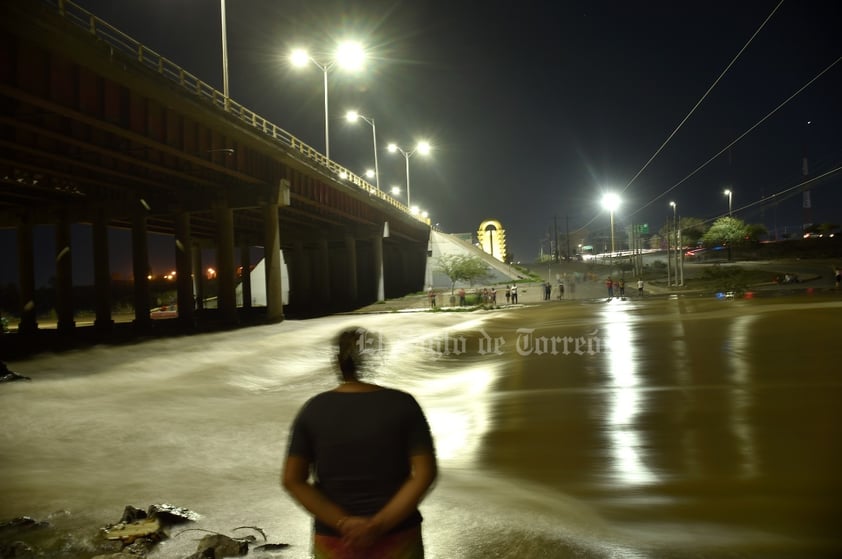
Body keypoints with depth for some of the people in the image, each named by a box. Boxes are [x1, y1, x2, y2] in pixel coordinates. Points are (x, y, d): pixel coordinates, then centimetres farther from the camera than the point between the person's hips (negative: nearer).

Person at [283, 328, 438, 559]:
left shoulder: (313, 409, -5)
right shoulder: (403, 404, -9)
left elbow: (292, 479, -7)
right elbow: (425, 473, -14)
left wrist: (343, 524, -10)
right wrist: (379, 524, -15)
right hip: (397, 539, -1)